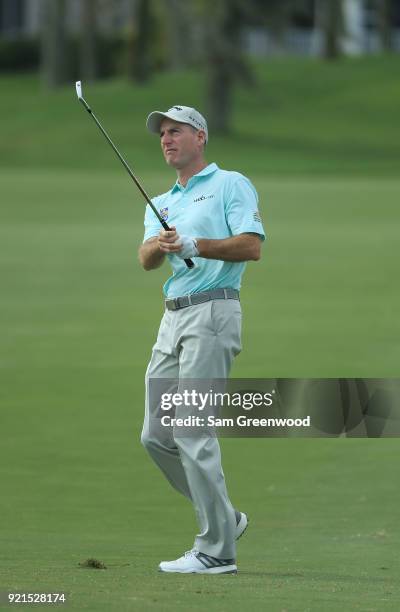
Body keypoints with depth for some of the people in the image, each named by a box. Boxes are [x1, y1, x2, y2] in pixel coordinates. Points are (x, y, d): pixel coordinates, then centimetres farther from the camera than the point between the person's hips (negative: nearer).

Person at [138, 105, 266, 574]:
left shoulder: (230, 185, 2)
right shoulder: (159, 204, 23)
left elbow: (252, 246, -11)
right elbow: (146, 260, 5)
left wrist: (194, 244, -20)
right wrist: (159, 244, -17)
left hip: (212, 312, -8)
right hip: (173, 318, 8)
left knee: (192, 431, -13)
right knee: (156, 436, 6)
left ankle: (216, 550, -10)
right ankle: (224, 518, 19)